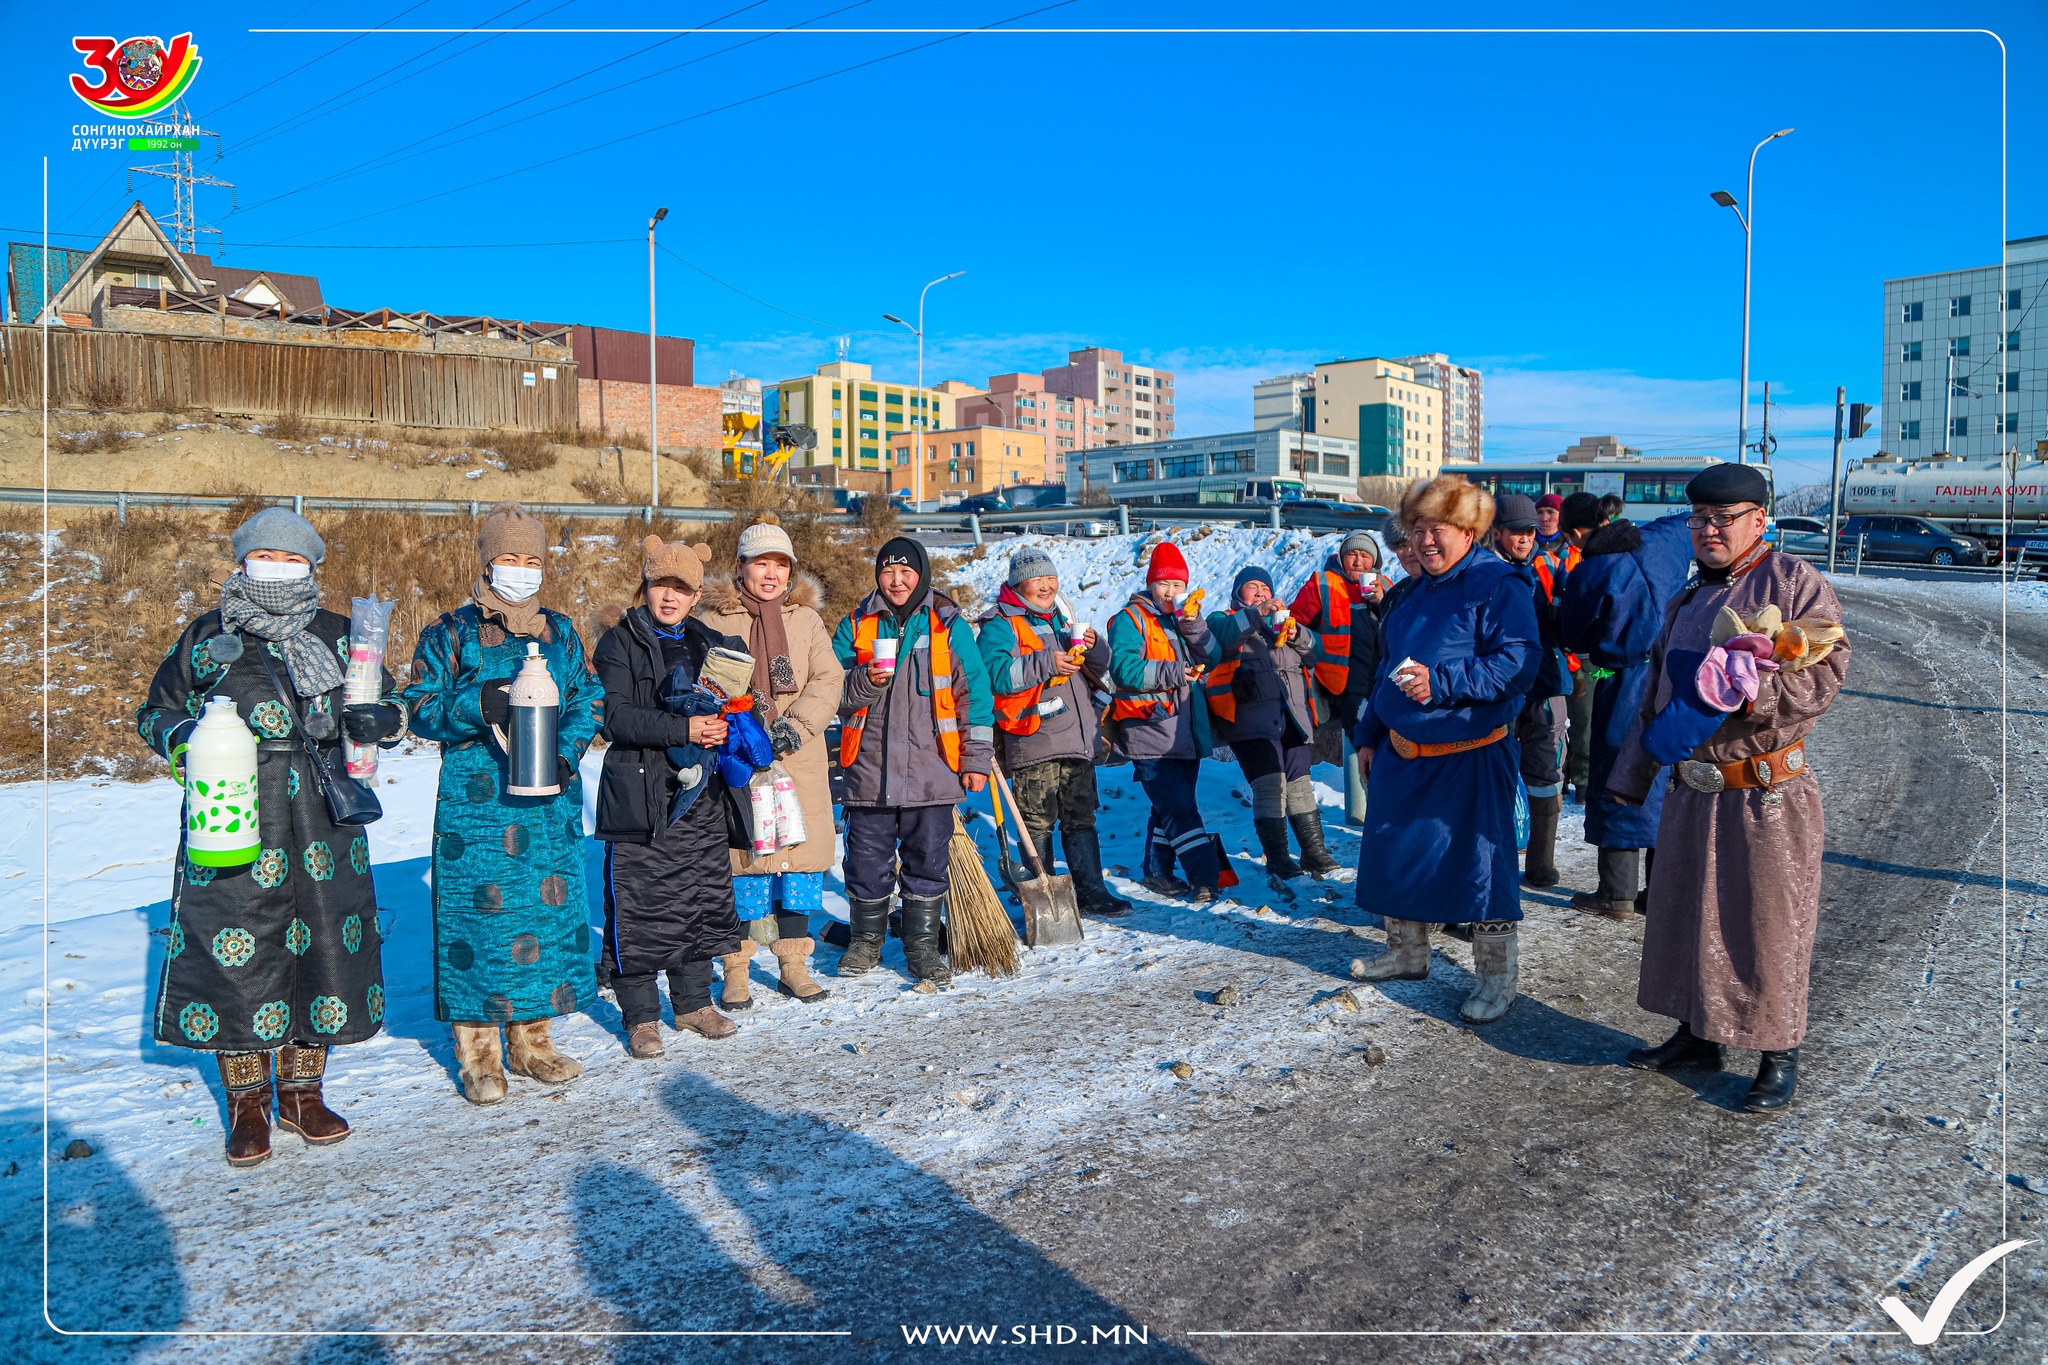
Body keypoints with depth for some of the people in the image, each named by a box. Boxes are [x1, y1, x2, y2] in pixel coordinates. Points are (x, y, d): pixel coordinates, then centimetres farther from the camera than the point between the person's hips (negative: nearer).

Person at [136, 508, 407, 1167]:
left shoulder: (338, 636, 11)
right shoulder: (206, 637, 8)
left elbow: (392, 707, 16)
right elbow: (154, 713, 14)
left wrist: (373, 720, -8)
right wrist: (183, 738, -9)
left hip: (321, 820, 2)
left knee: (323, 945, 5)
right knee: (235, 953, -1)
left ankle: (302, 1091, 23)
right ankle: (247, 1104, 17)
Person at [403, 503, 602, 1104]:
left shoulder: (560, 631, 14)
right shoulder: (451, 632, 3)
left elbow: (587, 702, 12)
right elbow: (420, 707, -2)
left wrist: (566, 752, -6)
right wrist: (478, 706, -20)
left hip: (549, 802, 4)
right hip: (475, 801, -3)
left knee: (548, 911, 6)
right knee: (477, 914, -2)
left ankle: (531, 1041, 21)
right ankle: (477, 1053, 11)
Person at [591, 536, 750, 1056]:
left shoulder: (712, 644, 13)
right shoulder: (620, 643, -2)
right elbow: (617, 717, -15)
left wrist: (729, 728, -3)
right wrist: (683, 728, -24)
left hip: (702, 797, 5)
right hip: (641, 795, -5)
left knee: (703, 898, 12)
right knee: (638, 908, 0)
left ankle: (694, 1002, 28)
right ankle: (640, 1016, 14)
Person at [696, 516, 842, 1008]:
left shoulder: (807, 619, 12)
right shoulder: (713, 619, 3)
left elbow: (828, 680, 2)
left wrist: (795, 724, -13)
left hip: (800, 759, 3)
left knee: (802, 854, 6)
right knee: (741, 856, -2)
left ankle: (793, 964, 20)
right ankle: (736, 970, 12)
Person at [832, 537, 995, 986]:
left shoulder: (949, 626, 3)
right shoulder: (856, 625, 7)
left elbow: (974, 694, 3)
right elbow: (832, 693, 7)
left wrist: (976, 759, 0)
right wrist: (865, 681, -15)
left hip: (932, 770, -1)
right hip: (869, 768, 1)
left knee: (927, 861, 5)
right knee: (867, 859, 8)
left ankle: (923, 947, 18)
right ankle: (866, 940, 28)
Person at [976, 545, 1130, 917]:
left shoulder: (1063, 621, 21)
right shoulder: (1000, 625, -2)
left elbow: (1100, 671, 20)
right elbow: (995, 674, -19)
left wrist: (1092, 648, -2)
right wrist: (1047, 664, -25)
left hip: (1077, 740, 7)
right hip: (1032, 742, -7)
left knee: (1081, 818, 11)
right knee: (1038, 824, -2)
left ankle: (1092, 891, 17)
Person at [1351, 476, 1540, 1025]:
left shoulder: (1499, 584, -11)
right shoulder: (1419, 591, 15)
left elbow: (1518, 662, -23)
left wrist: (1440, 682, -28)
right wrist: (1369, 734, 21)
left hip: (1469, 757, -8)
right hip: (1402, 753, 8)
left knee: (1479, 861, -1)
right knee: (1396, 852, 15)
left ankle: (1498, 975, 14)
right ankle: (1406, 952, 34)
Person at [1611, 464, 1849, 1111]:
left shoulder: (1795, 582, -5)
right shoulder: (1687, 602, 16)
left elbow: (1825, 674, -16)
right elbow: (1657, 694, 21)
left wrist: (1744, 693, -27)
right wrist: (1631, 777, 21)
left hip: (1767, 795, -7)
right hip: (1692, 791, 7)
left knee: (1769, 925, 1)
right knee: (1684, 911, 14)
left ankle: (1780, 1057, 17)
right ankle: (1697, 1033, 31)